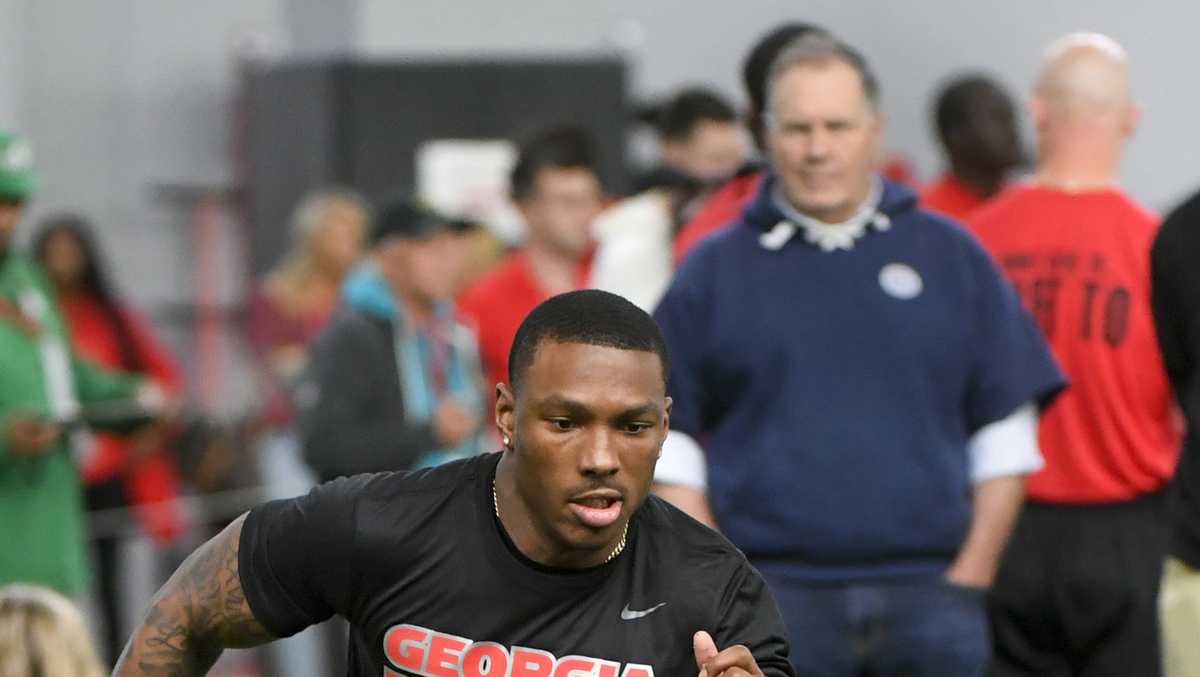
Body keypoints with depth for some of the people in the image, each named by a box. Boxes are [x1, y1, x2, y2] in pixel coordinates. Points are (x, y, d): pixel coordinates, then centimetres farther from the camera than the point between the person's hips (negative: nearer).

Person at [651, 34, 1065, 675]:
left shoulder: (951, 256, 9)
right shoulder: (715, 269, 6)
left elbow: (1005, 434, 11)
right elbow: (667, 441, 6)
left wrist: (972, 572, 1)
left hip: (926, 594, 1)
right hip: (770, 593, -1)